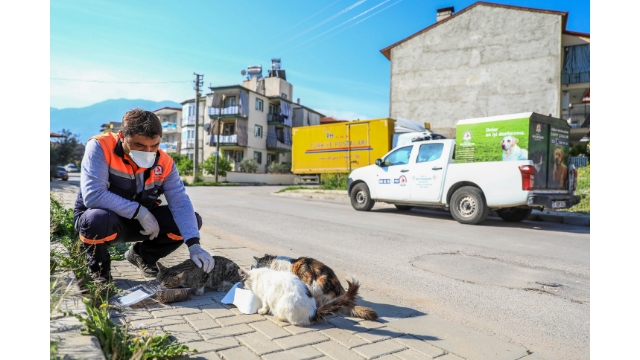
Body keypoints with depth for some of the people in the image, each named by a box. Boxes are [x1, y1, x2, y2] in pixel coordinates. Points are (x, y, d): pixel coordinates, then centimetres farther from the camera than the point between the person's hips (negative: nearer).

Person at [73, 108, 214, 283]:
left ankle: (143, 255, 14)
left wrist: (194, 244, -31)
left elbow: (180, 203, -18)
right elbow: (92, 195, -33)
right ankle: (98, 264, -3)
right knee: (98, 219, -40)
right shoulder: (100, 147, -23)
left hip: (137, 223, 4)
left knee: (193, 220, -12)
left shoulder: (164, 162, -12)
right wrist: (140, 212, -29)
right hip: (100, 219, -4)